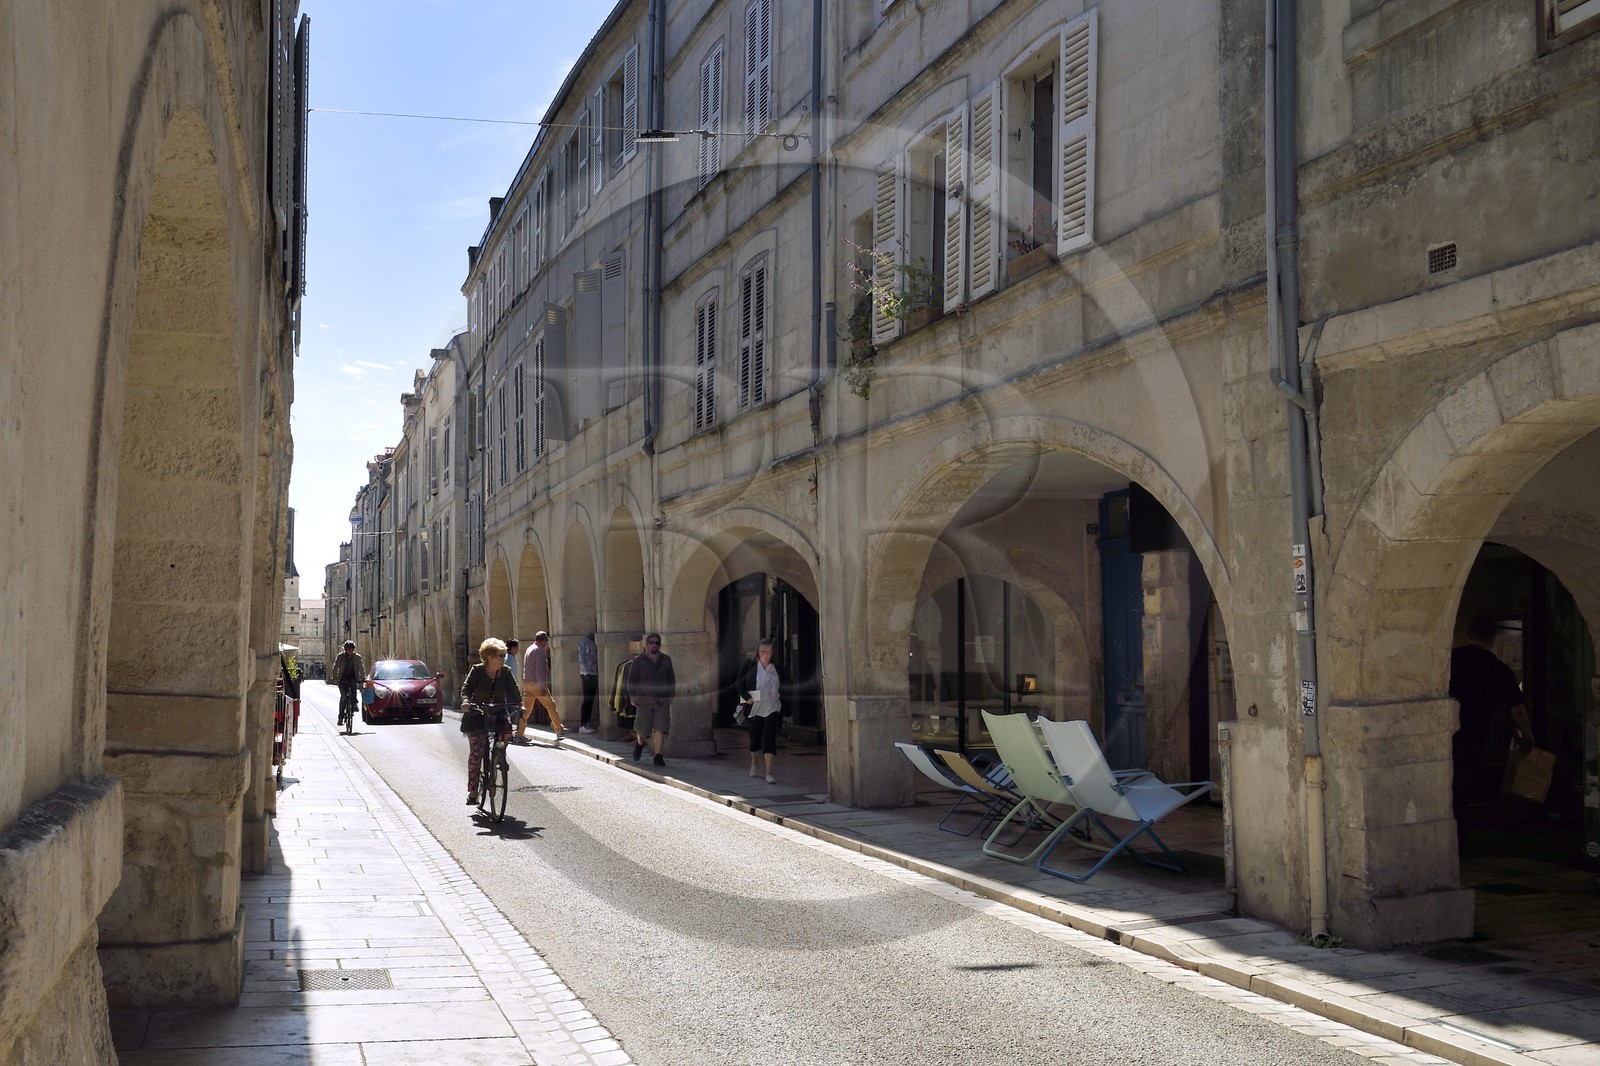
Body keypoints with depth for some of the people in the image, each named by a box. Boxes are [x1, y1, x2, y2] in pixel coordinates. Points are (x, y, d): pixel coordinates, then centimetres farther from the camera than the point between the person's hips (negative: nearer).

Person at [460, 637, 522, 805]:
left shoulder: (506, 672, 0)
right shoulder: (477, 671, -8)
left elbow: (514, 690, -5)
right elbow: (466, 687, -16)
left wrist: (520, 704, -22)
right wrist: (465, 700, -36)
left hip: (499, 711, 3)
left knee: (507, 730, -29)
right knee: (476, 750, -10)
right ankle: (472, 789, -5)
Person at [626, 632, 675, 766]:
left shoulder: (666, 660, 10)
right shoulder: (639, 660, 2)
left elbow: (671, 679, 18)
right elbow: (631, 680, 4)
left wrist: (671, 695, 10)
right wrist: (632, 696, -4)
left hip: (662, 700, 1)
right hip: (644, 700, -1)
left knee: (660, 728, -9)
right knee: (642, 728, 2)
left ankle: (658, 756, -5)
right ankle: (639, 743, 35)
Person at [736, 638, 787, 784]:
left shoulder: (777, 668, 4)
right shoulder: (750, 665, -1)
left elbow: (783, 687, 12)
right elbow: (740, 683, 4)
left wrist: (787, 712, 8)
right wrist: (747, 697, -9)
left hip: (772, 709, 0)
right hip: (755, 709, 0)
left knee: (770, 739, -11)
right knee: (755, 738, 14)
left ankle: (769, 773, -14)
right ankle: (754, 764, 41)